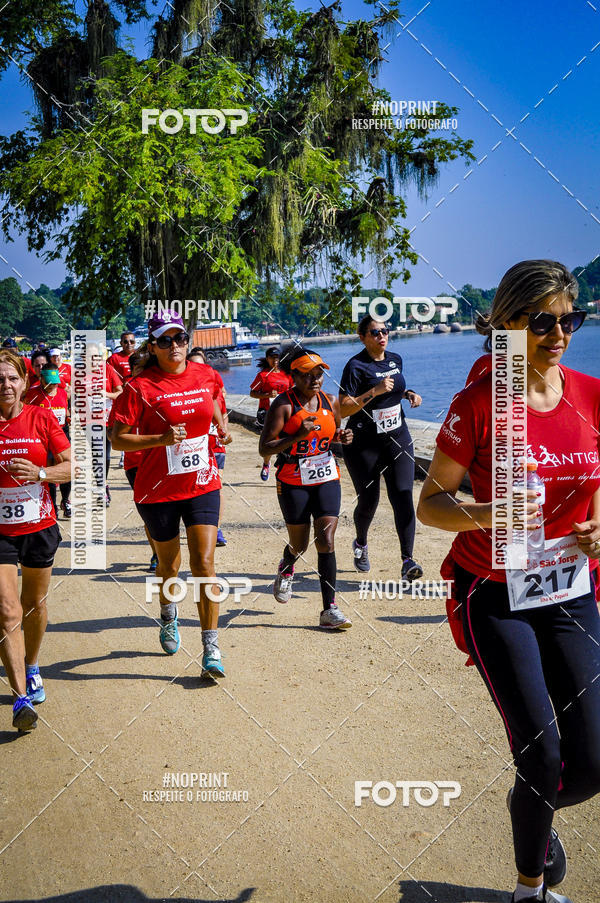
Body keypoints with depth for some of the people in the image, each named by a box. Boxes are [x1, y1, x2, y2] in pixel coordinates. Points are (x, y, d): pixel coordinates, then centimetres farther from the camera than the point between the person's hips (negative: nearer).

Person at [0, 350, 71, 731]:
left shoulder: (42, 418, -4)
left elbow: (70, 467, -2)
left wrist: (39, 473, -20)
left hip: (39, 527, 2)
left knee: (35, 604, 18)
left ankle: (31, 668, 42)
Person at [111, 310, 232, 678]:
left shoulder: (205, 375, 1)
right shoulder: (141, 387, -12)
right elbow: (118, 439, -14)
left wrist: (222, 427, 21)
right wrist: (161, 438, -25)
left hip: (202, 484, 2)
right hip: (158, 489, -2)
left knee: (204, 564, -8)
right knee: (169, 567, 14)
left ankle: (212, 650, -3)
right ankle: (168, 615, 48)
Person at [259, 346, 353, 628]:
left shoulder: (330, 402, 4)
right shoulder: (283, 405, -12)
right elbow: (264, 448, -15)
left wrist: (342, 437, -1)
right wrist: (297, 436, -28)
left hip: (327, 478, 3)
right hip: (293, 482, -3)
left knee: (326, 541, -7)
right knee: (300, 544, 10)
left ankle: (329, 609, -3)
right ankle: (286, 569, 48)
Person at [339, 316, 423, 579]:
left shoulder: (395, 359, 7)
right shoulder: (356, 366, -12)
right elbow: (343, 409, -19)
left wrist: (408, 394, 5)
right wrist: (375, 391, -27)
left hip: (397, 438, 4)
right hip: (364, 444, -4)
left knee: (403, 496, -10)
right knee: (368, 500, 5)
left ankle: (407, 560, -13)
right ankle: (360, 544, 36)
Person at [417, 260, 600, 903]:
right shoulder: (477, 404, -11)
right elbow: (429, 504, -7)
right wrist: (488, 514, -26)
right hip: (494, 595, -4)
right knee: (542, 755, -4)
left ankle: (539, 816, 40)